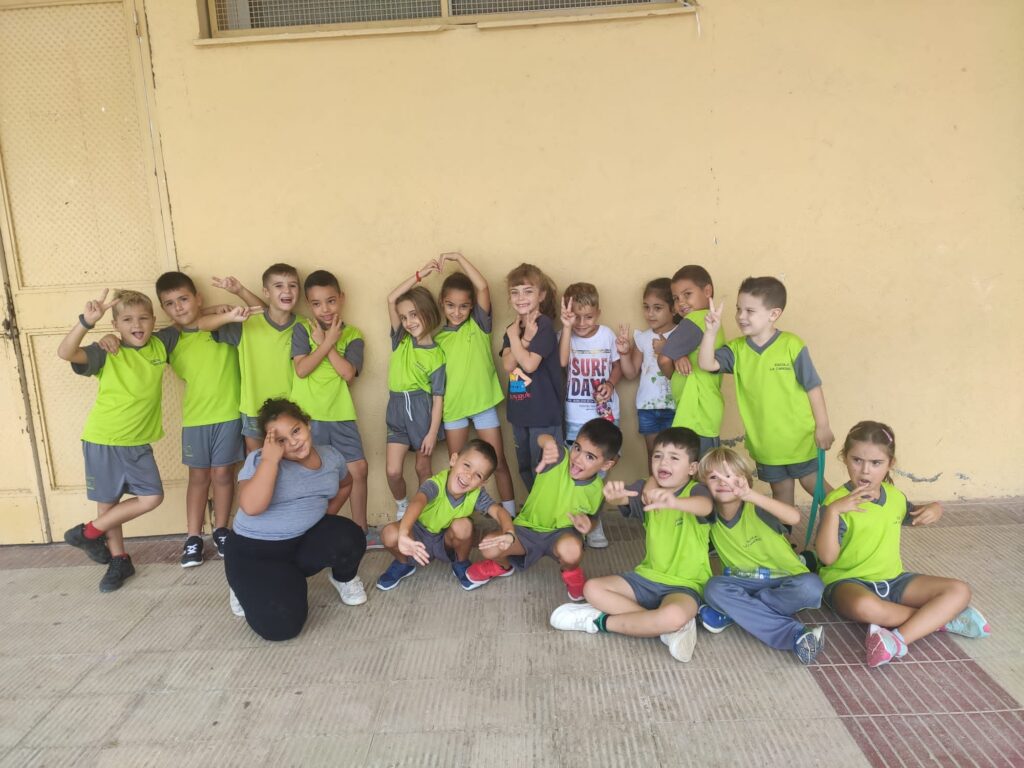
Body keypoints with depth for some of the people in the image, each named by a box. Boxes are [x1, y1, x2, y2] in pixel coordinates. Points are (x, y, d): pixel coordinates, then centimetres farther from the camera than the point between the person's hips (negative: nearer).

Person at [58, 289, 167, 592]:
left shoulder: (160, 346, -2)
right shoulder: (106, 352, -13)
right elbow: (65, 353, -30)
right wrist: (87, 321, -44)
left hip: (138, 443, 4)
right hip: (102, 441, -3)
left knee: (152, 497, 1)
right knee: (108, 501, 9)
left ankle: (88, 532, 20)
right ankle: (119, 560, 30)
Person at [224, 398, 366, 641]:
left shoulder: (330, 455, 0)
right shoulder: (260, 460, -16)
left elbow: (345, 484, 23)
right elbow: (251, 507, -34)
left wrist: (327, 510, 6)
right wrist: (271, 458, -31)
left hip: (307, 538, 4)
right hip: (255, 550, -4)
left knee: (349, 539, -28)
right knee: (282, 624, -22)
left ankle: (344, 579, 10)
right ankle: (249, 589, 14)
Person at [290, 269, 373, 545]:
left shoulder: (352, 335, 4)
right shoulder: (302, 328, 0)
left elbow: (348, 373, -10)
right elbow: (301, 369, -12)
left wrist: (324, 342, -11)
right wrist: (328, 342, -13)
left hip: (340, 415, 2)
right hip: (307, 416, -2)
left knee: (358, 469, 4)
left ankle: (360, 529, 20)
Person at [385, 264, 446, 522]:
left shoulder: (436, 354, -6)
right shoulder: (400, 340, 4)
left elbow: (438, 395, -8)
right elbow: (391, 299, -5)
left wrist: (433, 432, -12)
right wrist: (419, 275, -7)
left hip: (422, 409, -3)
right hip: (397, 409, 3)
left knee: (423, 468, 9)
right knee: (393, 471, 0)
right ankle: (402, 509, 26)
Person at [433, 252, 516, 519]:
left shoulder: (478, 324, -5)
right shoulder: (438, 336, 2)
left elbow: (483, 287, -18)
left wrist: (458, 257, -16)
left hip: (483, 402, -2)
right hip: (453, 407, 2)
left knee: (498, 462, 5)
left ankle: (510, 513, 17)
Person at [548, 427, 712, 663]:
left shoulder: (695, 490, -12)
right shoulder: (647, 488, 2)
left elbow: (705, 506, -38)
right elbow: (624, 498, -20)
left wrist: (673, 502, -60)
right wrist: (614, 494, -47)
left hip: (684, 585, -5)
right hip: (647, 576, 6)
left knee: (675, 615, -37)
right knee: (592, 589, -10)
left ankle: (601, 621, -15)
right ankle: (668, 628, -16)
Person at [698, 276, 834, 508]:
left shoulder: (791, 345, -15)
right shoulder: (737, 348, -4)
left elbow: (813, 387, -10)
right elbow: (707, 364, -16)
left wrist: (823, 426, -9)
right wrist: (711, 332, -27)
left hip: (800, 437, -3)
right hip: (764, 442, 4)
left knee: (813, 483, 12)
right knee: (781, 490, 18)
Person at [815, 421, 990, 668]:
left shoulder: (894, 496, 5)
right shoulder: (837, 501, -17)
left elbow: (911, 517, 28)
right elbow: (827, 557, -24)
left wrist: (933, 509, 4)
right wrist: (832, 511, -35)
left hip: (892, 580, 7)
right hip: (848, 581, -7)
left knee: (959, 591, -7)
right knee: (864, 606, -40)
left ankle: (900, 639, -25)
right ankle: (939, 618, -16)